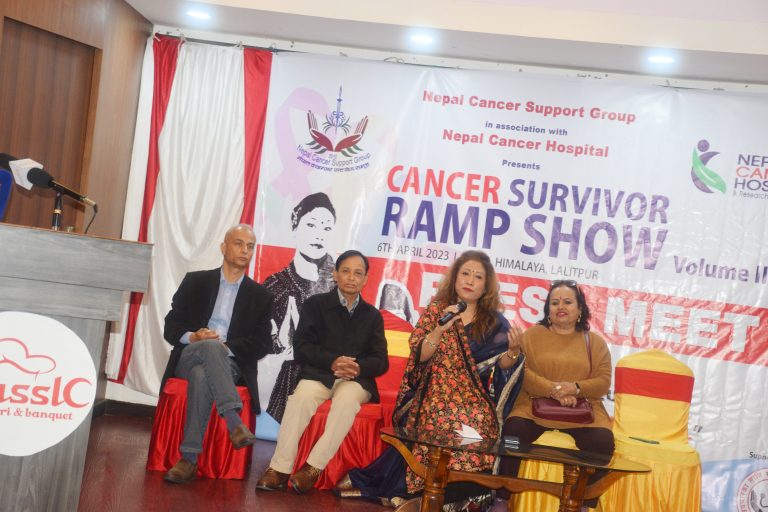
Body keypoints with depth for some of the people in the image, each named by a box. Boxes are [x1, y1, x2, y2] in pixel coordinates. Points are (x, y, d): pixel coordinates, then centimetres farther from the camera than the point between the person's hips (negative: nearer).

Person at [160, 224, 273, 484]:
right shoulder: (195, 281, 13)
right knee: (210, 346, -37)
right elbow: (171, 327, 9)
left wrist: (225, 346, -12)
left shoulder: (260, 296, 12)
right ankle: (234, 422, -48)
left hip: (227, 363, 0)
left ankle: (189, 458, -39)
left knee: (201, 376, -37)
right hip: (189, 357, 0)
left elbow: (261, 343, 4)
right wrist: (192, 337, -13)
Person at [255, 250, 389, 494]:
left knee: (346, 400, -34)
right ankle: (280, 467, -31)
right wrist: (332, 361, -18)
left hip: (356, 379, 1)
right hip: (319, 373, -1)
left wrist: (358, 367, -17)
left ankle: (314, 468, -34)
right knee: (301, 397, -34)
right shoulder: (315, 304, 10)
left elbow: (381, 361, 6)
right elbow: (301, 347, -1)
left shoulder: (373, 315, 15)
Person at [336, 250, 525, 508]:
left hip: (475, 400, 1)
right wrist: (440, 328, -17)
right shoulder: (436, 309, 6)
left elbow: (500, 369, 6)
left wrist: (513, 351, -13)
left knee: (477, 420, -31)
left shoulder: (495, 322, 7)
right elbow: (419, 356, -2)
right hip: (436, 394, -1)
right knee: (444, 417, -32)